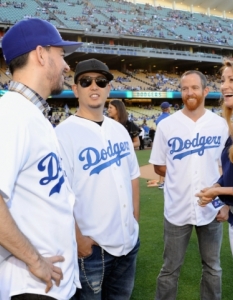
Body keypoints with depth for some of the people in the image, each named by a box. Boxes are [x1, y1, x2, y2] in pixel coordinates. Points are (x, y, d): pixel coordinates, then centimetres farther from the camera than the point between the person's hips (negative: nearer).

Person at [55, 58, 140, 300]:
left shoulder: (120, 130, 7)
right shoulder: (64, 133, -14)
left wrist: (135, 219, 10)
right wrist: (78, 239, -16)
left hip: (128, 240, 7)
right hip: (91, 246, -6)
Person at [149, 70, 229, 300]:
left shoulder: (220, 124, 0)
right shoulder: (166, 125, -4)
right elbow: (159, 167, 3)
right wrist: (182, 176, -3)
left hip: (212, 209, 2)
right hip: (177, 210, -1)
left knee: (212, 267, 18)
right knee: (170, 268, 13)